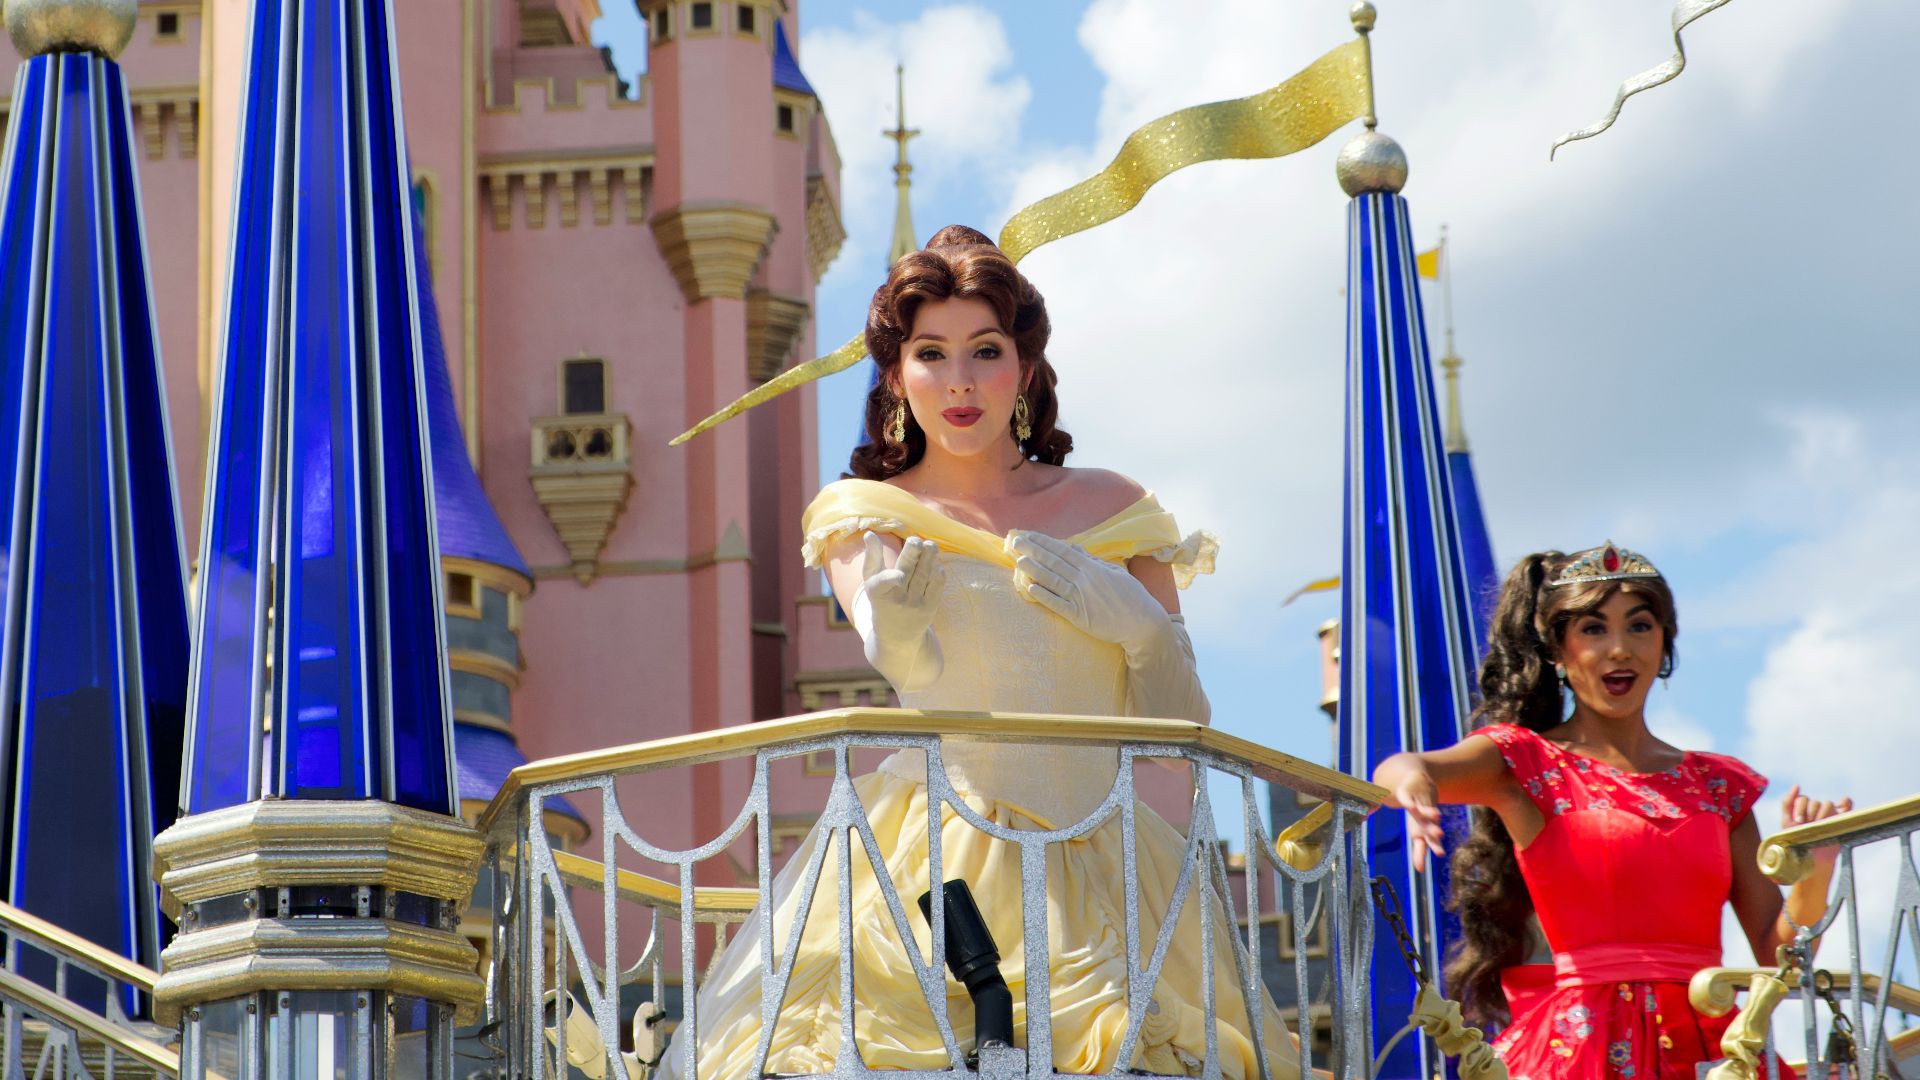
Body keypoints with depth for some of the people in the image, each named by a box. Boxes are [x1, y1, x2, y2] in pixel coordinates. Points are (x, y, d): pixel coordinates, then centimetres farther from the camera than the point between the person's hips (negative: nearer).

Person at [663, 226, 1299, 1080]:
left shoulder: (1109, 511, 14)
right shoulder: (861, 520, 10)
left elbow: (1179, 728, 12)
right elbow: (915, 670, -11)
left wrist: (1138, 625, -5)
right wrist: (893, 611, -32)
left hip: (1098, 869, 2)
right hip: (929, 865, -1)